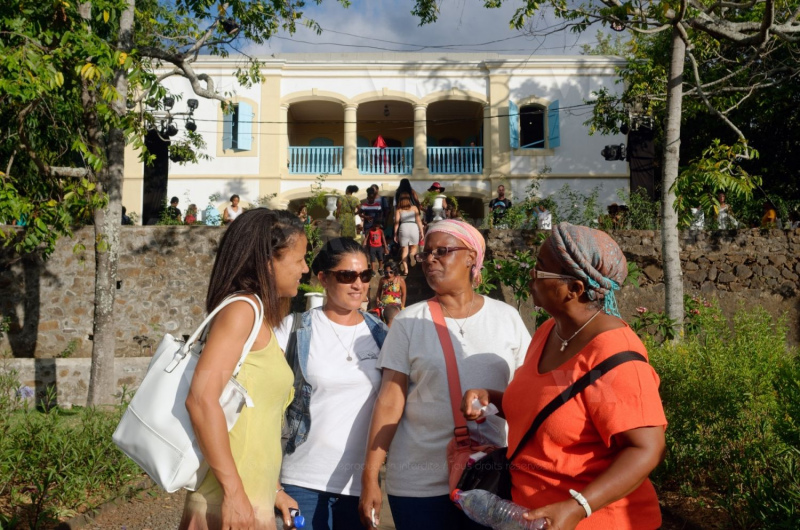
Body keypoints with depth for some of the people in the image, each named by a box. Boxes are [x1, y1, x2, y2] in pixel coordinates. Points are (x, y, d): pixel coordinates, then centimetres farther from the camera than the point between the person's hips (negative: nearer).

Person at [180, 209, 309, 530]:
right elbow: (202, 398, -24)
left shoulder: (260, 318, 11)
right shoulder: (241, 309, -14)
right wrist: (234, 491, -22)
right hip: (230, 499, -8)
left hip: (252, 495, 8)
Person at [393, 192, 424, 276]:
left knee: (404, 250, 8)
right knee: (413, 248, 15)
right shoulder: (414, 208, 13)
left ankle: (405, 269, 1)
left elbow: (396, 222, 4)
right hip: (414, 227, 0)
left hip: (403, 227, 0)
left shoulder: (398, 209, 11)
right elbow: (418, 220, 7)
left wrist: (395, 234, 7)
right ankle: (412, 256, -19)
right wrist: (421, 232, 9)